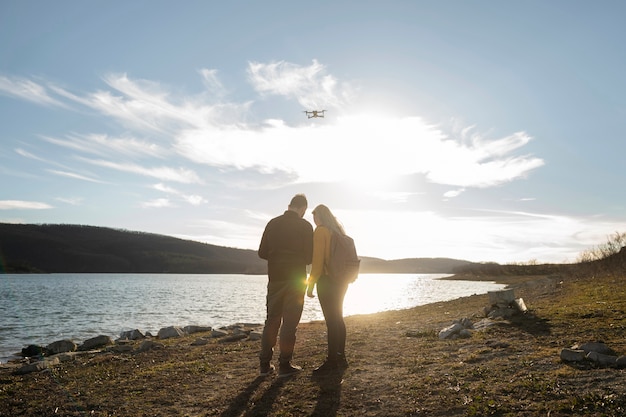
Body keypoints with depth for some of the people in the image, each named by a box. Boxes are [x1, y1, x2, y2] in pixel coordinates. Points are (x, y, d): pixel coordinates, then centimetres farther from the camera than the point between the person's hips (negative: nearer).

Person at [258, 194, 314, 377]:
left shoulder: (273, 223, 5)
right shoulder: (305, 226, -6)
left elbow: (262, 253, 5)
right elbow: (309, 257, -7)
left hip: (275, 278, 4)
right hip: (295, 279, -4)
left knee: (272, 320, 11)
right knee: (289, 322, 2)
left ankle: (265, 364, 14)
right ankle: (284, 365, 6)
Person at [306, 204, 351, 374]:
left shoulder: (321, 231, -9)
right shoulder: (338, 231, 15)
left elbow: (317, 260, -15)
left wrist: (310, 284, -12)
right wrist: (344, 280, 20)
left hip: (327, 281, -9)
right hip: (341, 281, 9)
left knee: (331, 320, -7)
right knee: (338, 318, 13)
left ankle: (332, 361, -3)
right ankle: (340, 358, 19)